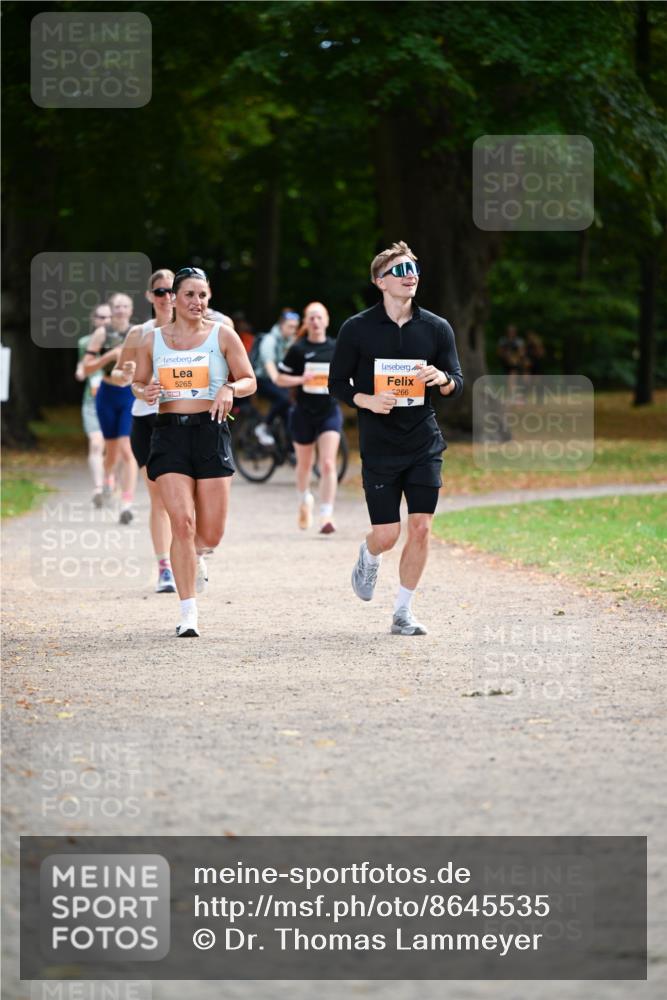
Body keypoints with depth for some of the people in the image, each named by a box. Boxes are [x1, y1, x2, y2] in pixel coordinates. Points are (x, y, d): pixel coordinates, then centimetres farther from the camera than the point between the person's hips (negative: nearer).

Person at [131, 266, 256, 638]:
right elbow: (138, 382, 18)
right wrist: (144, 392, -5)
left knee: (211, 534, -1)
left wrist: (230, 389, -15)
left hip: (211, 431, 0)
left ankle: (190, 554, 37)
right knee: (182, 523, -13)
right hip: (170, 433, 0)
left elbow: (249, 381, 6)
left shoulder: (222, 335, 4)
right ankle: (189, 613, -7)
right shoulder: (153, 339, 8)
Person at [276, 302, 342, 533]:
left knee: (328, 464, -13)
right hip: (304, 413, 0)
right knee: (305, 464, 16)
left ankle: (327, 516, -15)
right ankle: (304, 500, 45)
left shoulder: (337, 348, 2)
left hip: (329, 412, 0)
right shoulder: (298, 349, -3)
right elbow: (280, 378, -1)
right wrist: (301, 379, -17)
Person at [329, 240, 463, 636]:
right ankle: (369, 558, 34)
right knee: (387, 534, -4)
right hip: (379, 446, -2)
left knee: (421, 527, -4)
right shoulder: (357, 329, -2)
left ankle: (404, 612, 8)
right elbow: (337, 383, 3)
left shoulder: (437, 328, 4)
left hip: (425, 444, 2)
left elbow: (458, 383, 7)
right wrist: (367, 400, -16)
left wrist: (442, 378, -17)